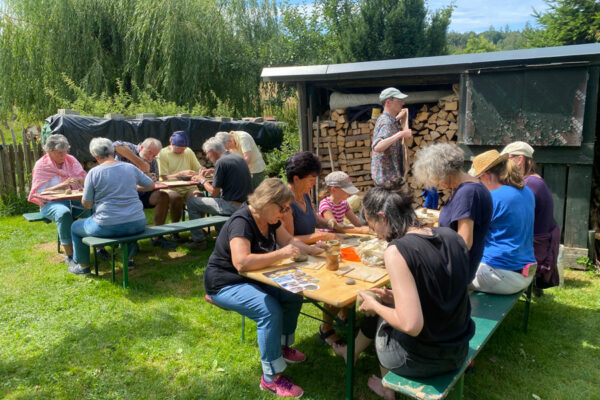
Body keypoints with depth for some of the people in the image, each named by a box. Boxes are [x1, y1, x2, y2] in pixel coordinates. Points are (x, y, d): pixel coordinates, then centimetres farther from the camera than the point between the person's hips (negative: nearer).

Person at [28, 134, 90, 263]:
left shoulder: (71, 160, 9)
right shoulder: (41, 165, -2)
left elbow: (85, 181, 9)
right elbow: (40, 192, -11)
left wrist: (82, 181, -16)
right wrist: (63, 185, -23)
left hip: (74, 200, 4)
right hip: (52, 203, -4)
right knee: (63, 213, -38)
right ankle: (69, 255, -29)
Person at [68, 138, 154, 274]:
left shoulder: (94, 172, -7)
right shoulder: (131, 168, 3)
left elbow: (87, 204, -2)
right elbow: (151, 186, 16)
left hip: (107, 227, -3)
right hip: (137, 225, 4)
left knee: (75, 227, 25)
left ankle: (83, 265, 36)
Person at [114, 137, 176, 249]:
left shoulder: (153, 162, 7)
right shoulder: (129, 149, -10)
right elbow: (117, 145, -35)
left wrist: (152, 180, -17)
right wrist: (139, 162, -36)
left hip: (141, 194, 6)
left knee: (163, 196, -13)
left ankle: (156, 237, -5)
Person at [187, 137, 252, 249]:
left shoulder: (221, 162, -14)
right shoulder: (238, 158, 10)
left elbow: (214, 192, -12)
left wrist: (202, 180, 5)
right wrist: (212, 171, 26)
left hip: (232, 206, -9)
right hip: (245, 203, 9)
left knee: (191, 202, 5)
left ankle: (199, 241, 10)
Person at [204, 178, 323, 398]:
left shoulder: (270, 219, -1)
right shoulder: (241, 222, -28)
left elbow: (290, 241, 10)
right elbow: (241, 262, -41)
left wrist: (315, 250, -6)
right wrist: (281, 254, -36)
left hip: (252, 279, 9)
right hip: (225, 284, -9)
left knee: (293, 296, -6)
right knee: (270, 310, -28)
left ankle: (282, 346, 17)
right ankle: (271, 377, -15)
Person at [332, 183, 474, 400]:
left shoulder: (397, 251, -25)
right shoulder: (451, 236, -4)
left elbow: (411, 325, -27)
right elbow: (443, 294, 7)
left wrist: (374, 305, -10)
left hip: (421, 360, -6)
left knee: (377, 315, 26)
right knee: (377, 306, 27)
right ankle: (352, 352, 54)